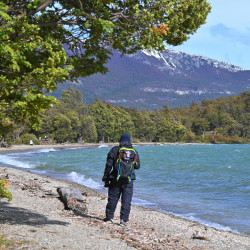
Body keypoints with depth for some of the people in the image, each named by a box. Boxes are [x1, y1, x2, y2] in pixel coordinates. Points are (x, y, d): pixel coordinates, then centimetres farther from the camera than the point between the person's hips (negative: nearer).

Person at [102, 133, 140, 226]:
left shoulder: (114, 150, -1)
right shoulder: (134, 151, 4)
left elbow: (108, 165, -3)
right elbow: (137, 166, 11)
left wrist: (106, 179, 2)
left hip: (115, 179, 0)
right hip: (128, 180, 1)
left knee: (112, 198, 11)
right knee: (126, 201, 4)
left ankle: (109, 217, 20)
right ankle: (123, 220, 0)